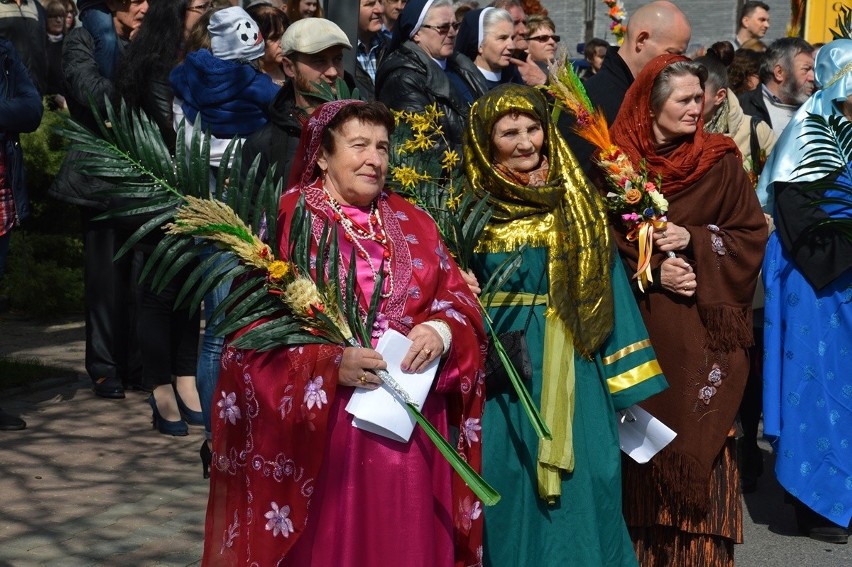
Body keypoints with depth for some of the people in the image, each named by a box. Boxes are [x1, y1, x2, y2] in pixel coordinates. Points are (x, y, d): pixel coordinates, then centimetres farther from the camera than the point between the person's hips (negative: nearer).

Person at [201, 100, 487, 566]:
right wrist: (328, 363, -21)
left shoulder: (413, 224, 13)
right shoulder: (286, 222, -2)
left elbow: (458, 298, 10)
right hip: (320, 426, -4)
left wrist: (441, 332, -13)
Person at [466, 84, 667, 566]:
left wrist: (626, 378, -2)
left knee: (579, 484, 2)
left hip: (571, 365, 0)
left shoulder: (576, 200, 3)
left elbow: (606, 282, 1)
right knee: (510, 483, 5)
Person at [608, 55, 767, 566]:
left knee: (702, 433, -1)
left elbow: (752, 236, 1)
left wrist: (693, 241, -15)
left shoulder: (722, 160, 1)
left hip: (704, 332, 0)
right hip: (641, 328, 0)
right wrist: (652, 271, -13)